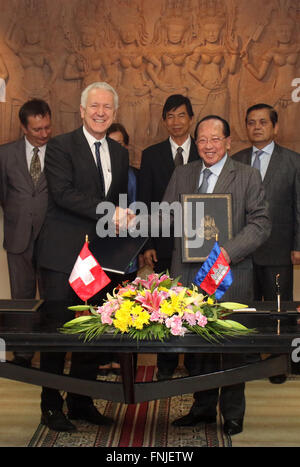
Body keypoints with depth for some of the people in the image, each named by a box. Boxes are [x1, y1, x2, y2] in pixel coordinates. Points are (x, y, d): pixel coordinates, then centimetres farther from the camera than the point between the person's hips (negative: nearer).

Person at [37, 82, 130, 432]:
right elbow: (63, 193, -17)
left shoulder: (119, 153, 15)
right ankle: (51, 406, 15)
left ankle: (81, 402, 23)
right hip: (64, 255, -5)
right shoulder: (61, 146, -4)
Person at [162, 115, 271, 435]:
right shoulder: (181, 174, 12)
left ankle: (232, 413, 24)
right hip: (190, 274, 4)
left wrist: (229, 251, -20)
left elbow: (260, 223, -7)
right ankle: (203, 407, 30)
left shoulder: (247, 177, -1)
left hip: (230, 274, -3)